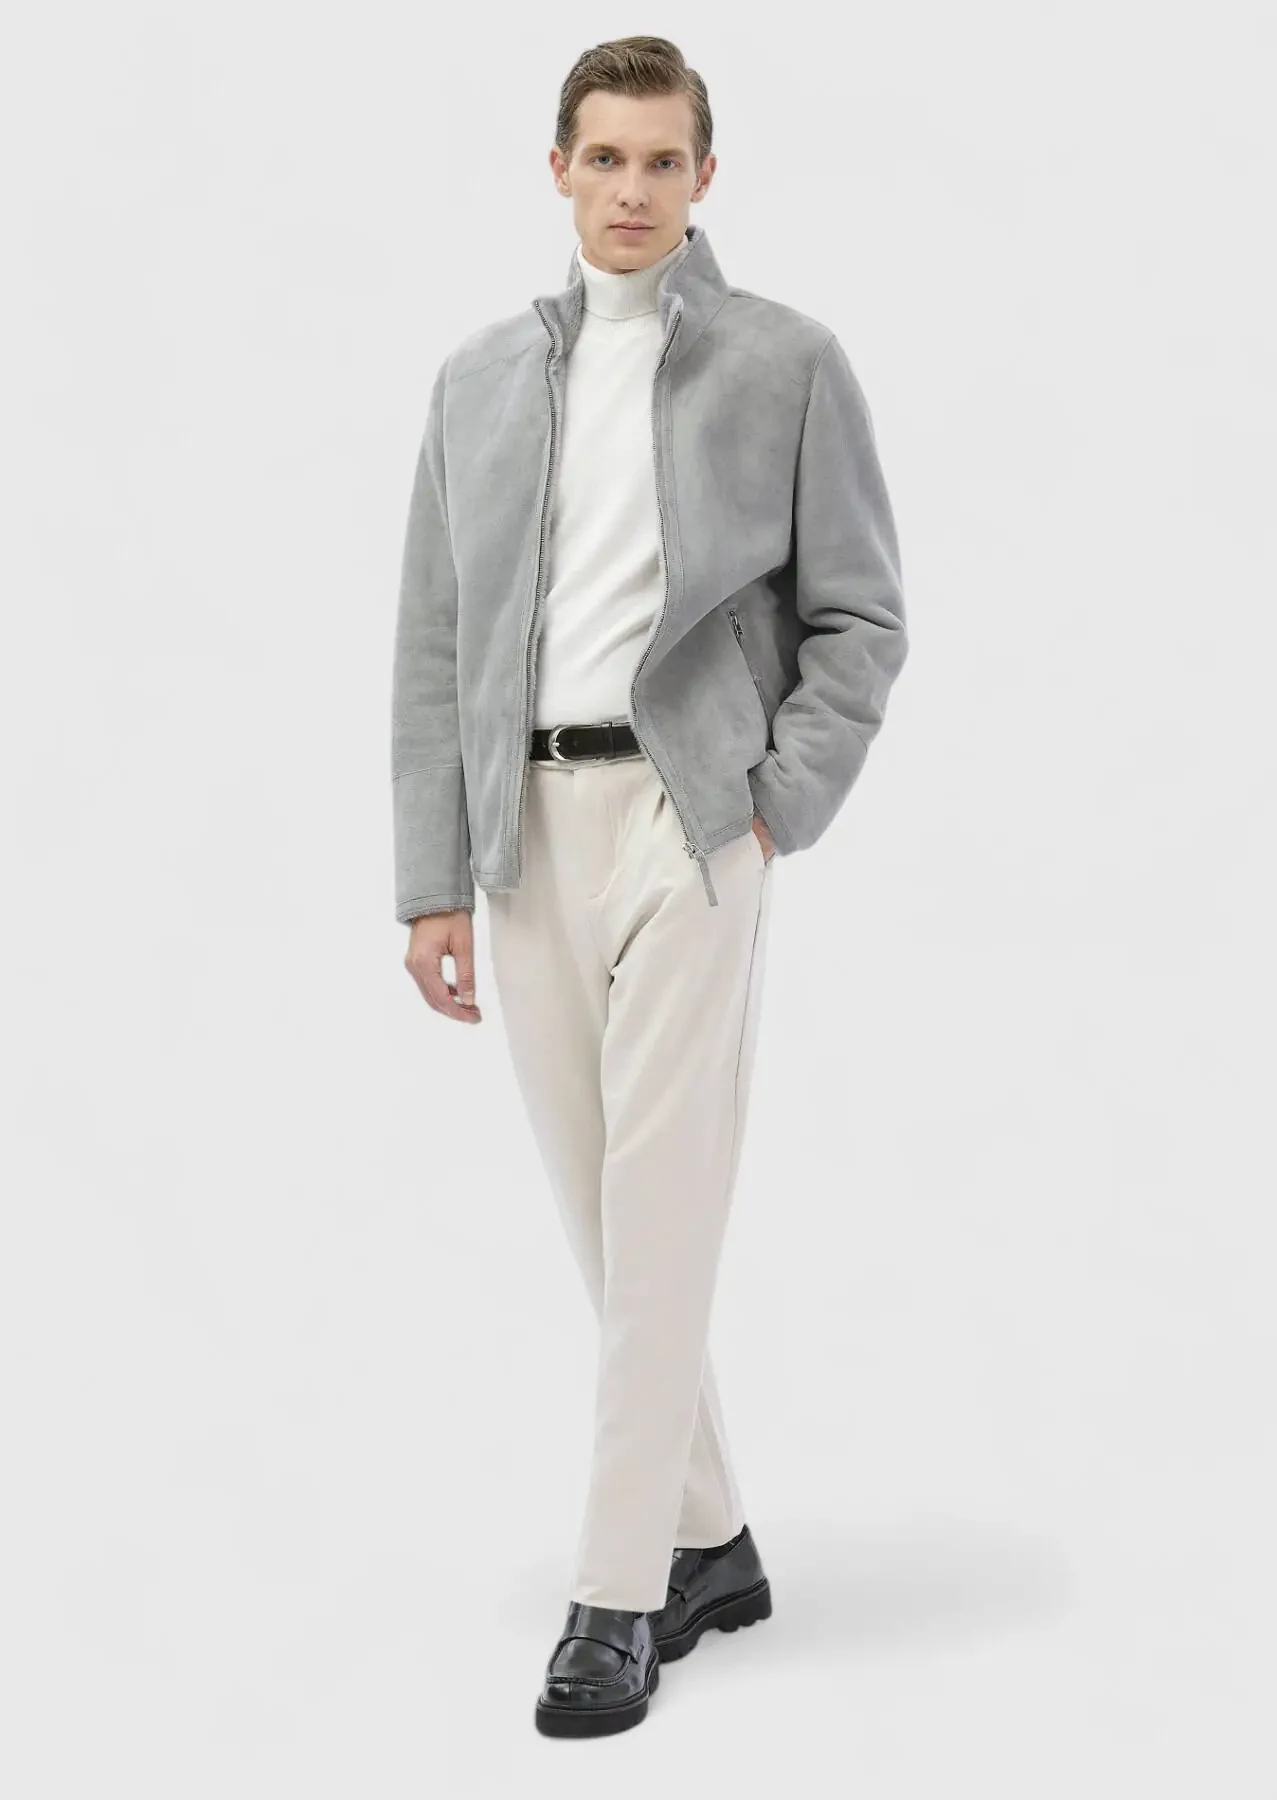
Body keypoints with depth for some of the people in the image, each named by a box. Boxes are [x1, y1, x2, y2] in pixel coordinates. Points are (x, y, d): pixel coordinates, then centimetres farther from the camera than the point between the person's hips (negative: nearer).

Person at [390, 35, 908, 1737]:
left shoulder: (789, 361, 3)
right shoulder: (481, 377, 12)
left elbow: (861, 618, 3)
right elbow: (435, 642, 10)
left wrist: (775, 815, -8)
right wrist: (434, 879, 5)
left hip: (688, 810, -4)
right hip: (525, 824, 4)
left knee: (659, 1213, -7)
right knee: (600, 1213, 9)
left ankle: (617, 1597, 0)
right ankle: (709, 1544, 23)